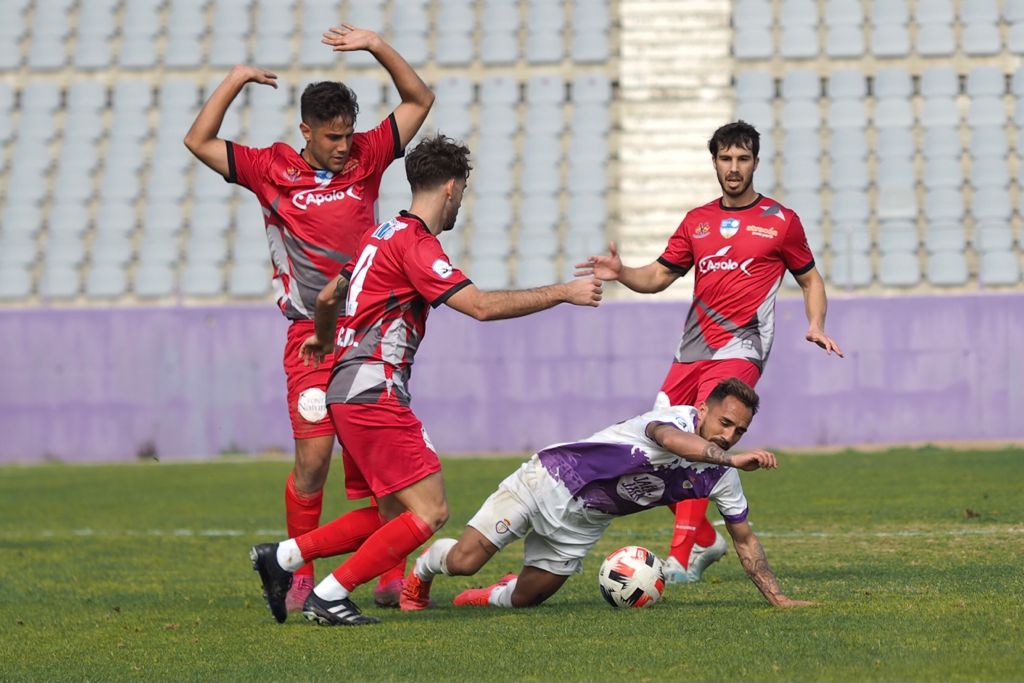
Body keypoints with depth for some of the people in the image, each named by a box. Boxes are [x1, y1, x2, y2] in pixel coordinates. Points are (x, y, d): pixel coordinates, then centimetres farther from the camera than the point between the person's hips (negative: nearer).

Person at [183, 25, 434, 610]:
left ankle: (393, 576, 5)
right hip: (311, 336, -2)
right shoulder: (272, 169, 2)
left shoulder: (366, 157, 6)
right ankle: (300, 578, 5)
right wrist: (236, 81, 0)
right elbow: (200, 142, 1)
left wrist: (377, 47, 0)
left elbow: (420, 101, 11)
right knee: (313, 459, -8)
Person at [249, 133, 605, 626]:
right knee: (429, 511, -11)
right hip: (373, 395, -10)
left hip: (348, 395, 10)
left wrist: (323, 341, 52)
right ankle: (329, 597, -9)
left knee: (393, 515, 14)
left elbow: (327, 296, 31)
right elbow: (481, 306, -22)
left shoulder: (383, 234, 17)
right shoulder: (415, 243, -13)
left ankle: (281, 557, 14)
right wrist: (563, 293, -14)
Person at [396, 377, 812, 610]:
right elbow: (671, 439, -55)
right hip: (550, 480, -6)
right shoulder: (678, 420, -28)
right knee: (463, 561, -10)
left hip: (582, 523, 6)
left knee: (526, 598, 2)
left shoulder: (720, 478, -7)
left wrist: (777, 598, -4)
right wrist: (732, 460, -65)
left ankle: (493, 596, 38)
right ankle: (422, 570, 25)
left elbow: (744, 539, 3)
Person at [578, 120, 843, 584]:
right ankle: (705, 539, 21)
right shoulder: (696, 221, 16)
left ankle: (681, 559, -22)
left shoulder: (780, 221, 6)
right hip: (692, 350, 5)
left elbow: (809, 278, 14)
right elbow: (658, 276, 17)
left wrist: (815, 326, -3)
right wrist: (621, 273, -3)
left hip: (740, 350, -5)